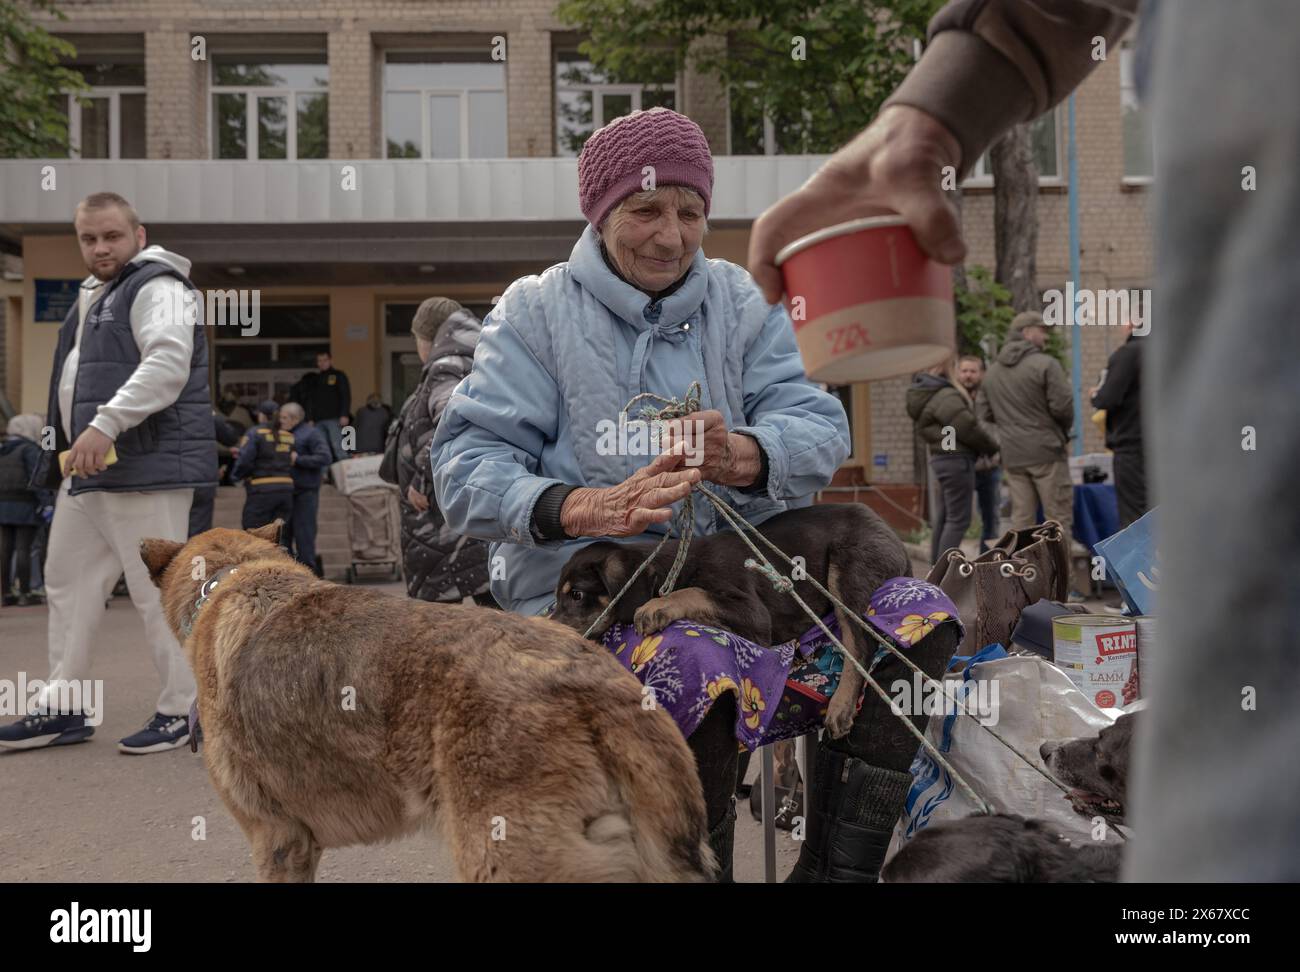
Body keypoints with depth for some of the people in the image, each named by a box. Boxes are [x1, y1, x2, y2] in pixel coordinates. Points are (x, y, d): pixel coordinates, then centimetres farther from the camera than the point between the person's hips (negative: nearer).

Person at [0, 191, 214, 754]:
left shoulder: (156, 288, -9)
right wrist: (70, 443, 20)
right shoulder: (93, 295, 22)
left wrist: (106, 425, -31)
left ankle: (179, 711, 5)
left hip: (146, 468, -10)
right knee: (67, 583, 13)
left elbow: (167, 365, -25)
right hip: (87, 470, 10)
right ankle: (63, 708, 23)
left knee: (158, 592, -6)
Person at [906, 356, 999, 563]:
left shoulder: (927, 394, 12)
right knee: (958, 519, -5)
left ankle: (937, 564, 24)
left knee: (944, 515, 17)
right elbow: (969, 428, -18)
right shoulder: (946, 397, -19)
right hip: (956, 459, -10)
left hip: (940, 458, 10)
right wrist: (993, 446, -1)